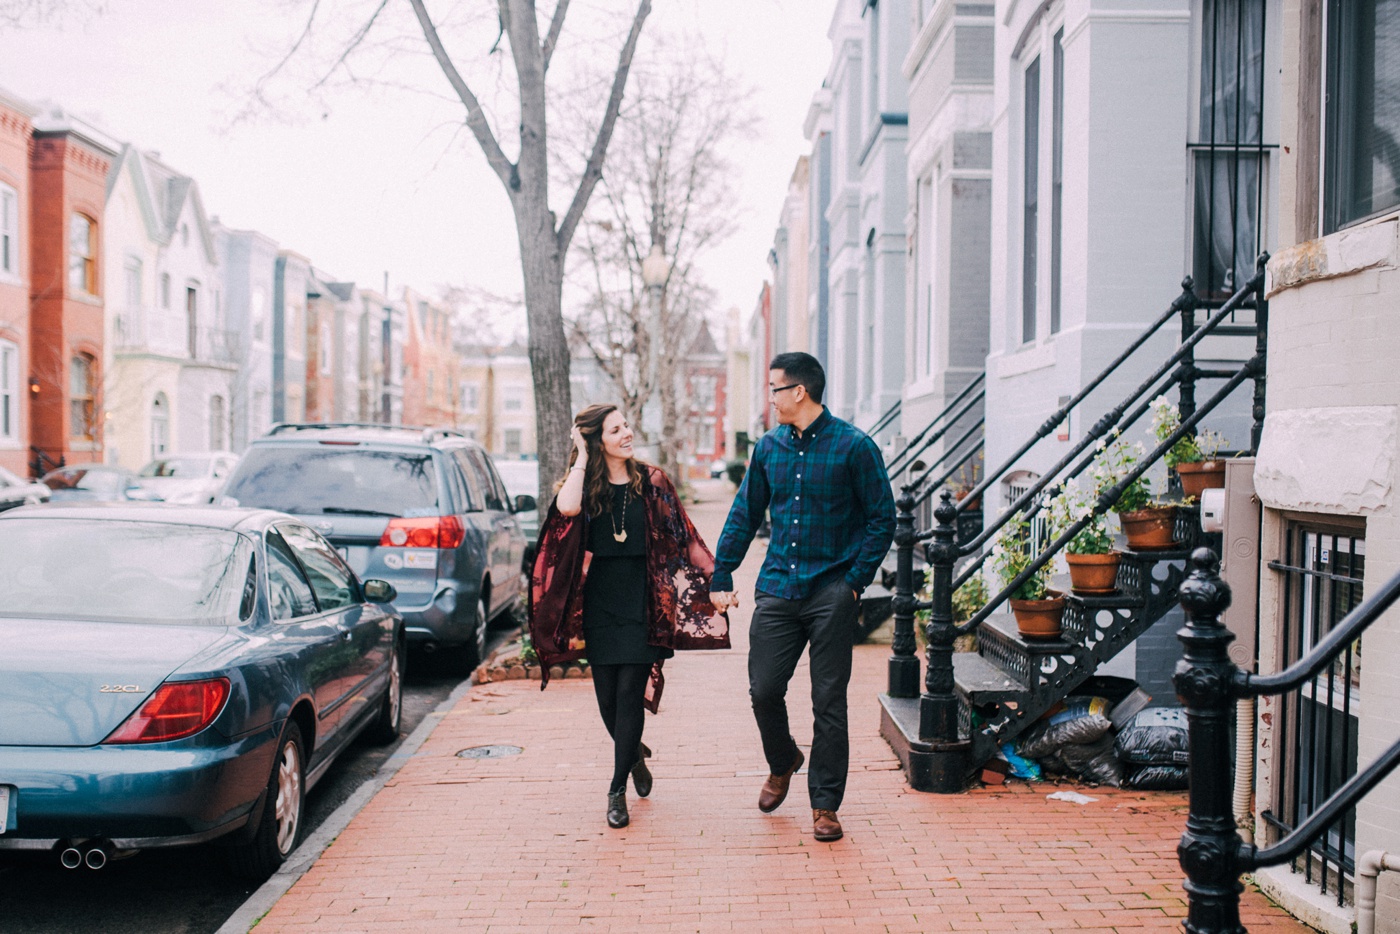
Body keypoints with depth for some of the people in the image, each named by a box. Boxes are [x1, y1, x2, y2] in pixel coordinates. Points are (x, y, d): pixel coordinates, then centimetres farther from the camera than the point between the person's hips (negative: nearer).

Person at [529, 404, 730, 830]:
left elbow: (682, 537, 6)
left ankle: (618, 789, 3)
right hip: (599, 603, 1)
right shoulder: (585, 484, 2)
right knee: (607, 695, 7)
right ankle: (636, 755, 36)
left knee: (630, 693, -6)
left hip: (641, 602, -1)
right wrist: (581, 458, -12)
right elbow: (566, 508, -22)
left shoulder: (651, 481, 3)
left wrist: (715, 579, 4)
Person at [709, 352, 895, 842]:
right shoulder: (769, 447, 9)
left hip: (831, 594, -4)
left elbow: (882, 520, -3)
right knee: (763, 690, 3)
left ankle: (825, 805, 14)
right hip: (777, 589, 4)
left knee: (828, 702, 2)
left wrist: (854, 581, -8)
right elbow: (744, 515, 16)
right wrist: (721, 577, 12)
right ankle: (782, 764, 34)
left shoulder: (854, 446, -6)